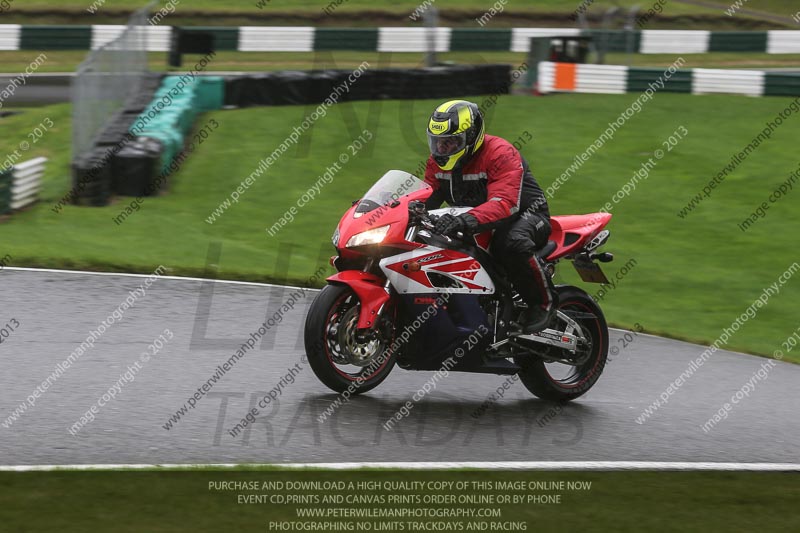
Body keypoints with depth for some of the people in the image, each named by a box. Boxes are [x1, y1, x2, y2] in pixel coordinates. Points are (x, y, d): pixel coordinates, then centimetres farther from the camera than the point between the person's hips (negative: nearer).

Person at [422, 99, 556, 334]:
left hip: (525, 212, -8)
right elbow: (427, 196, 2)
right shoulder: (439, 161, 0)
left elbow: (505, 203, -37)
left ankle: (544, 301, -20)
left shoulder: (500, 154, -25)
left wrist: (466, 220, -54)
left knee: (512, 243, -41)